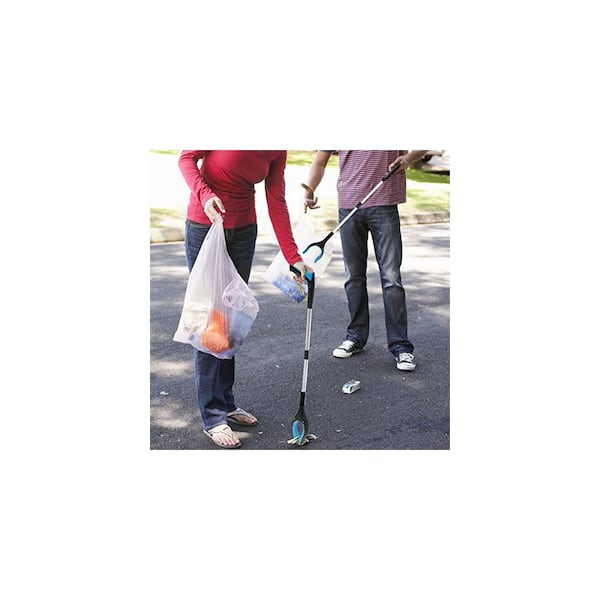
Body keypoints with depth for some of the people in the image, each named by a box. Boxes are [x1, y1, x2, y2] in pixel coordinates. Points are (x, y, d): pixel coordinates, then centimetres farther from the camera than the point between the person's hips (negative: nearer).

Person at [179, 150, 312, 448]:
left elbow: (276, 202, 0)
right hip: (205, 225, -5)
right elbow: (186, 158, -10)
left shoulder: (277, 151, 0)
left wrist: (293, 257, -4)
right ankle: (212, 417, 2)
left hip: (243, 230, 6)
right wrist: (205, 194, -30)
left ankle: (226, 403, 22)